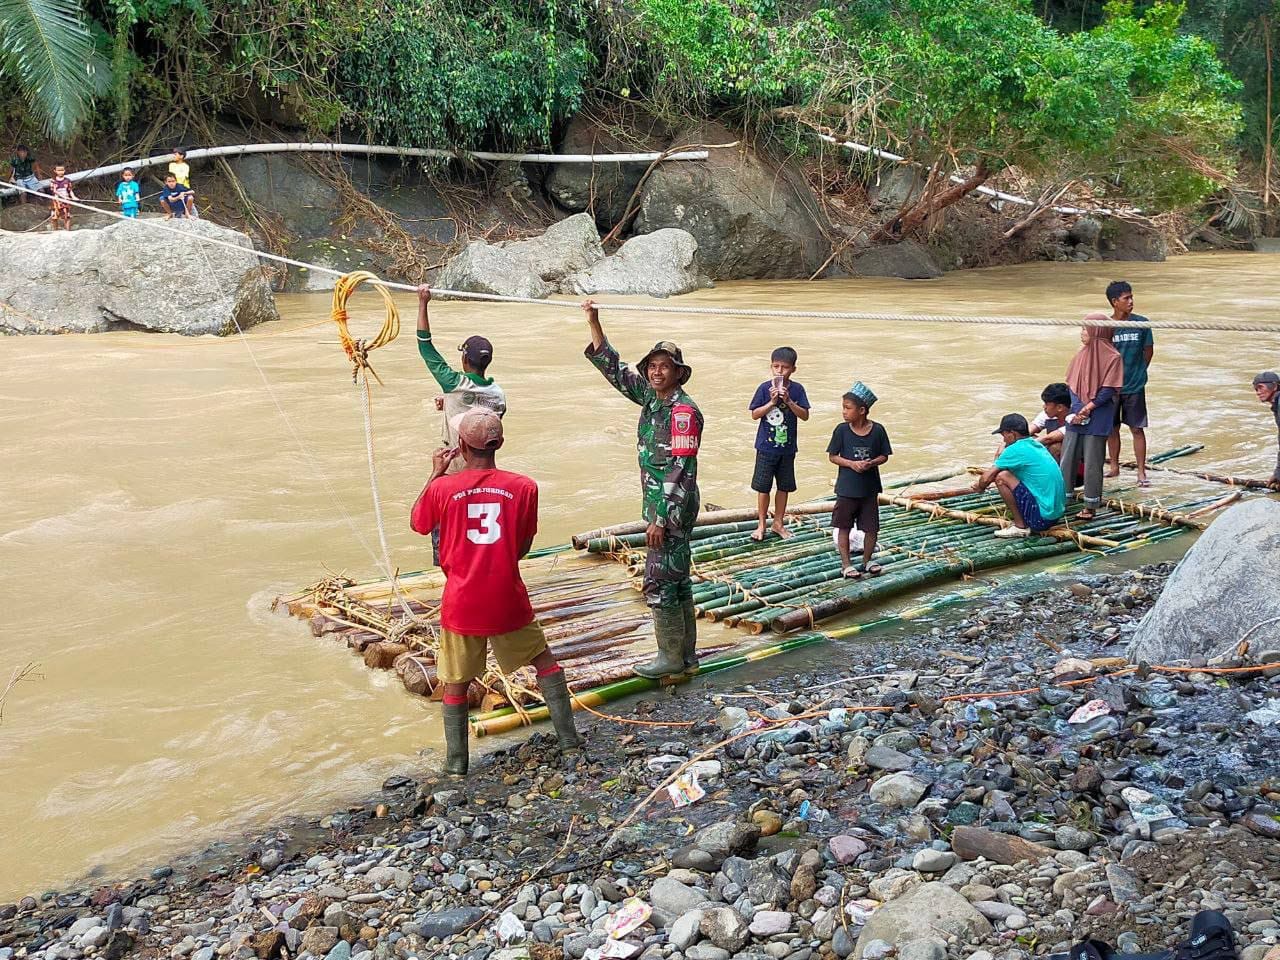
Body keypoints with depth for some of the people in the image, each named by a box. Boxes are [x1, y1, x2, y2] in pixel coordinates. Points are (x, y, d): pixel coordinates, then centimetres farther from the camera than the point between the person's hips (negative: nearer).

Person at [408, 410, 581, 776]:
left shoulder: (442, 488, -10)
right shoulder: (523, 487, -7)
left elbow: (417, 523, 11)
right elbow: (523, 548, 2)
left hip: (461, 603, 0)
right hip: (508, 601, 1)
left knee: (456, 681, 15)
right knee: (543, 659, 21)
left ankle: (456, 762, 20)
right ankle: (568, 737, 24)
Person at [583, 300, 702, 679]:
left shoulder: (684, 411, -17)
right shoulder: (651, 397, 7)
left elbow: (682, 470, -20)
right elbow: (614, 368, 15)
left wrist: (662, 520, -21)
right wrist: (593, 322, 10)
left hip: (672, 509, -9)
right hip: (659, 505, 9)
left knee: (659, 583, -4)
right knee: (677, 580, 14)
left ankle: (672, 658, 8)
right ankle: (686, 653, 23)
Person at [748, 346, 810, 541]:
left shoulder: (797, 389, -3)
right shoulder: (765, 388, -8)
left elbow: (804, 415, -6)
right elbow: (755, 414, -8)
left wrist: (789, 401, -19)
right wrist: (772, 402, -20)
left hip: (787, 447, 2)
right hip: (766, 446, -2)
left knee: (784, 486, 12)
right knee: (763, 486, 4)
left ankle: (778, 523, 26)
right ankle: (762, 525, 16)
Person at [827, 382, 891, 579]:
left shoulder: (877, 430, -7)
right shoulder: (842, 430, -9)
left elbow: (884, 456, 1)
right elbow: (832, 456, -3)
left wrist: (871, 463, -19)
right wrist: (852, 463, -18)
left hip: (870, 488, 1)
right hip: (846, 488, -1)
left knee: (871, 527, 9)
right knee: (844, 527, 7)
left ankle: (866, 561, 27)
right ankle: (846, 564, 19)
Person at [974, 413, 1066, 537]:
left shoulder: (1015, 450, -14)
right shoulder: (1037, 444, 11)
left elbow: (986, 478, -10)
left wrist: (980, 487, 11)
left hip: (1043, 517, -9)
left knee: (1002, 477, -12)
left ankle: (1020, 527, -4)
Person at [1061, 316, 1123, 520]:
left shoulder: (1112, 357, -8)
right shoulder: (1081, 354, 10)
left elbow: (1109, 390, -12)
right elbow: (1071, 385, 8)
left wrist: (1087, 408, -16)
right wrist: (1075, 410, -7)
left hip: (1097, 420, -6)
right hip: (1075, 417, 6)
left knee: (1092, 463, 1)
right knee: (1067, 459, 6)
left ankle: (1091, 506, 10)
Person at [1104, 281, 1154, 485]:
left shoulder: (1142, 323, -7)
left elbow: (1148, 351, 6)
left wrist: (1137, 372, 9)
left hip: (1134, 387, -1)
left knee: (1137, 429, 2)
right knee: (1112, 428, 12)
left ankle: (1141, 472, 9)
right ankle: (1114, 467, 27)